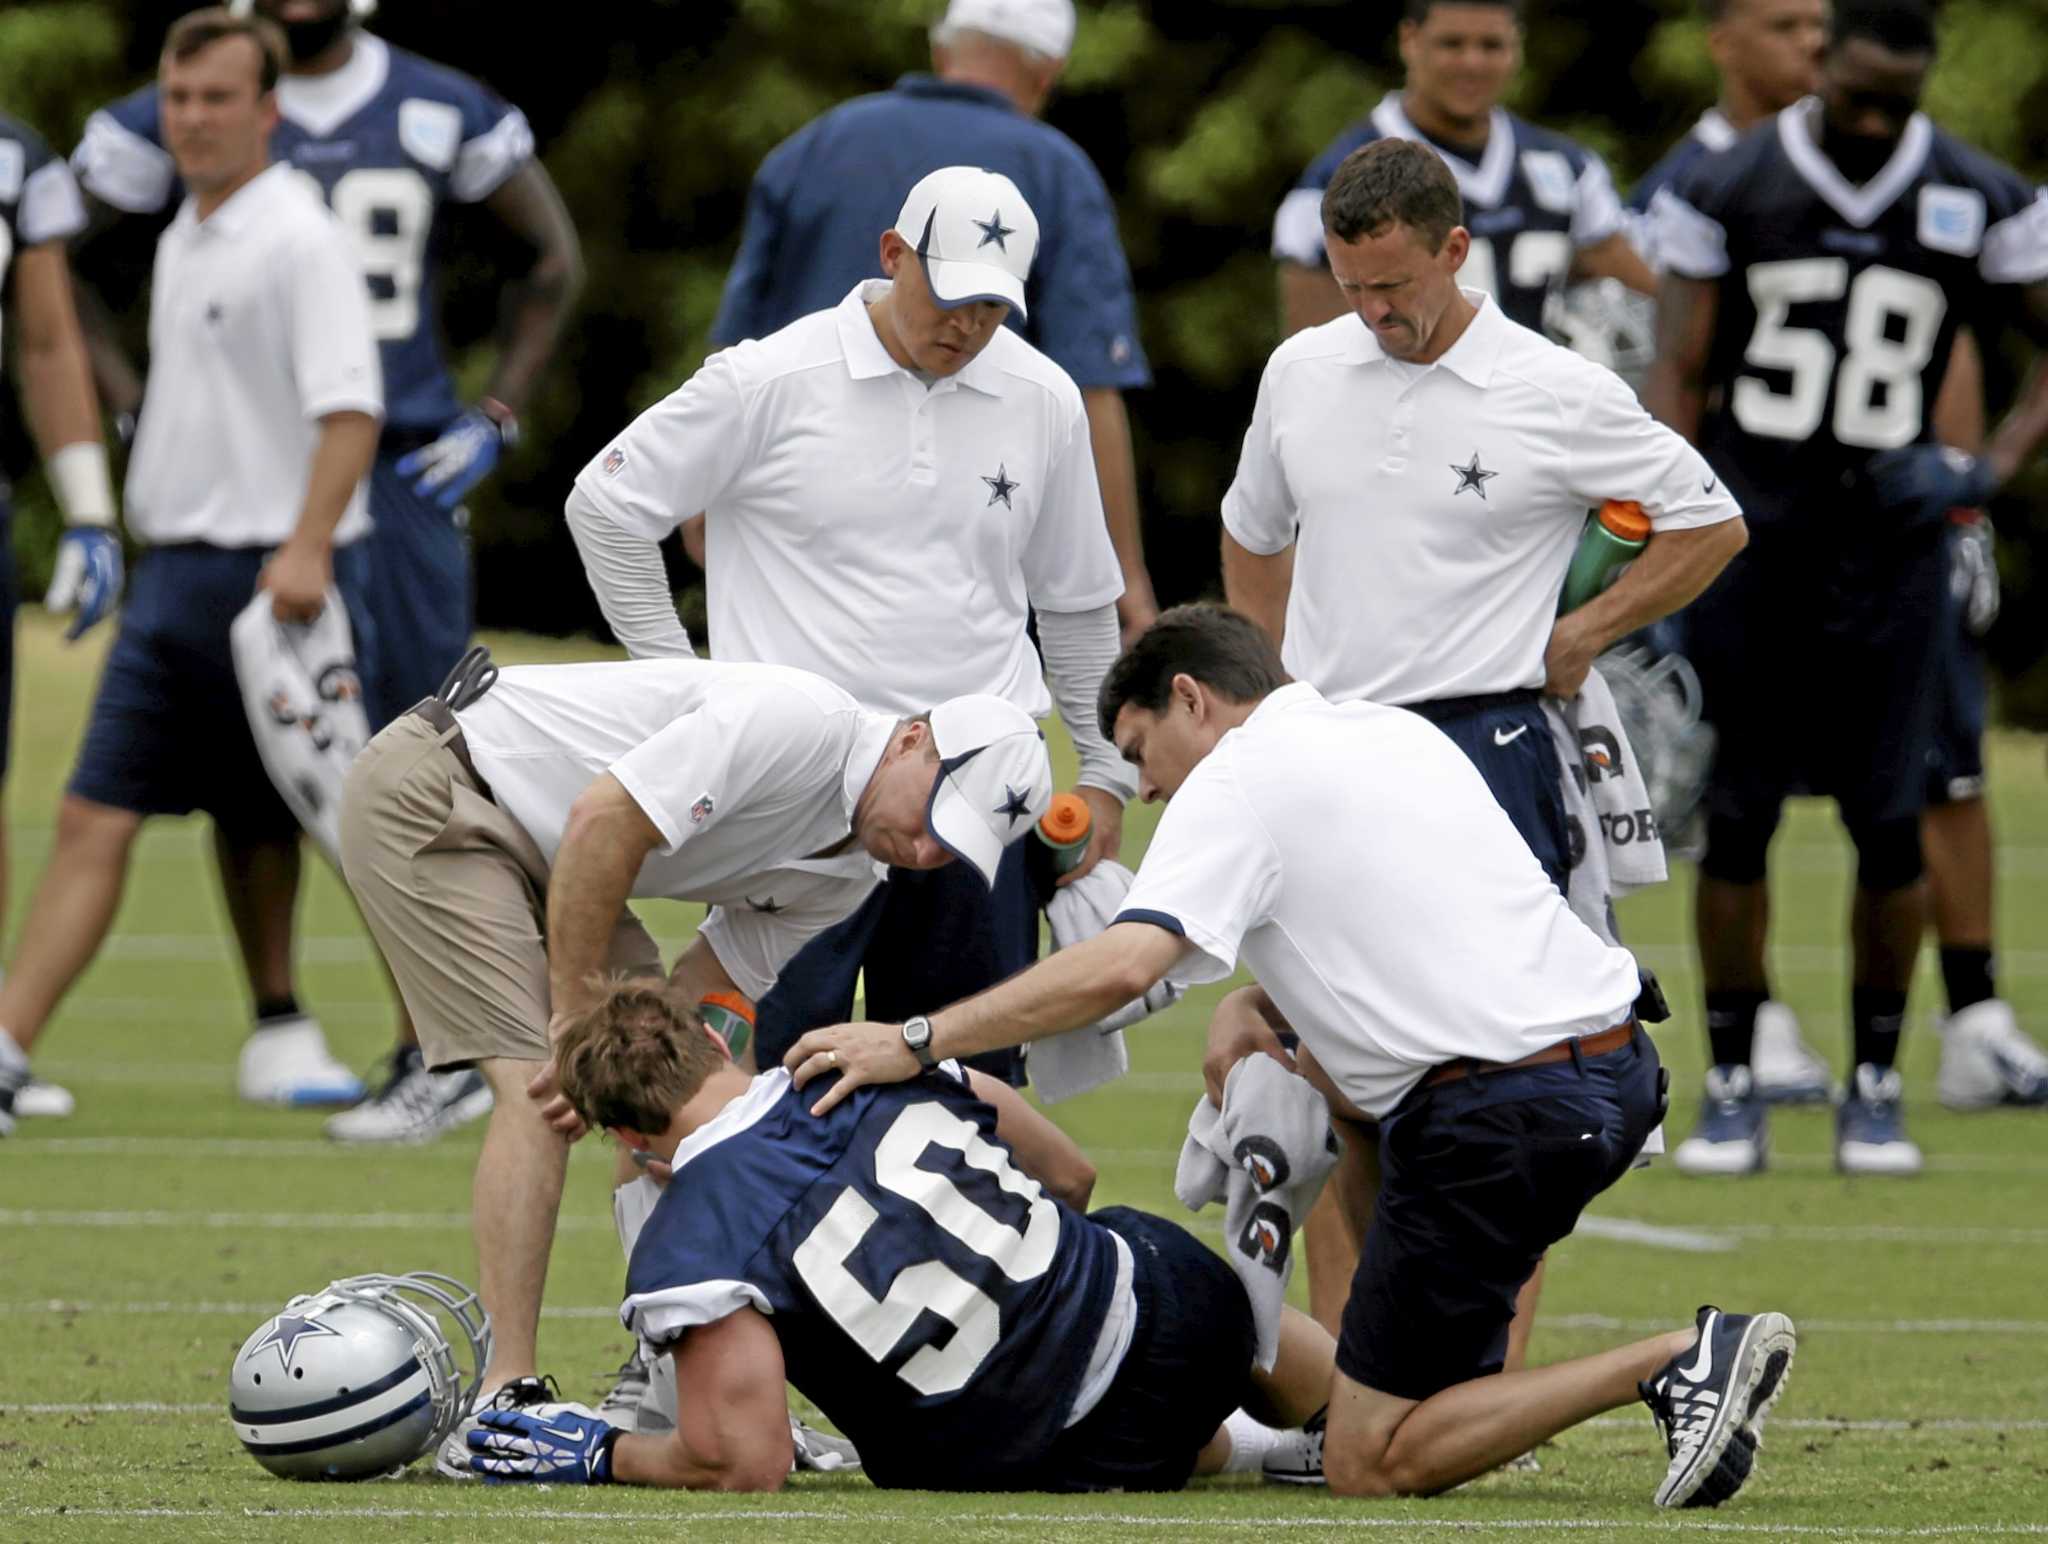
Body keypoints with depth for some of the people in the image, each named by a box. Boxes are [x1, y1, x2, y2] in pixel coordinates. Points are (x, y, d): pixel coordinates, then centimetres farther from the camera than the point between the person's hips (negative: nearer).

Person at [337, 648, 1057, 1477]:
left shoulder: (845, 875, 4)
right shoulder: (802, 723, -25)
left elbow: (696, 991, 2)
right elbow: (603, 819, -28)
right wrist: (576, 1021, -21)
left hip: (538, 849, 9)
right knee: (540, 1089, -20)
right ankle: (503, 1403, -22)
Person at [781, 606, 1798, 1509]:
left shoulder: (1236, 783, -4)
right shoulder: (1400, 734, 21)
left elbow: (1117, 967, -17)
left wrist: (913, 1043, -11)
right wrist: (1261, 1006, 21)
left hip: (1503, 1119, -9)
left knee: (1369, 1464, -2)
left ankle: (1676, 1363, -15)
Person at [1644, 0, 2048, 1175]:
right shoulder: (1729, 194, -1)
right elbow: (1678, 382, 1)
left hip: (1889, 543, 0)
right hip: (1752, 536, 0)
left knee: (1890, 823, -2)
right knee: (1735, 819, -1)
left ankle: (1876, 1083, 10)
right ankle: (1734, 1088, 8)